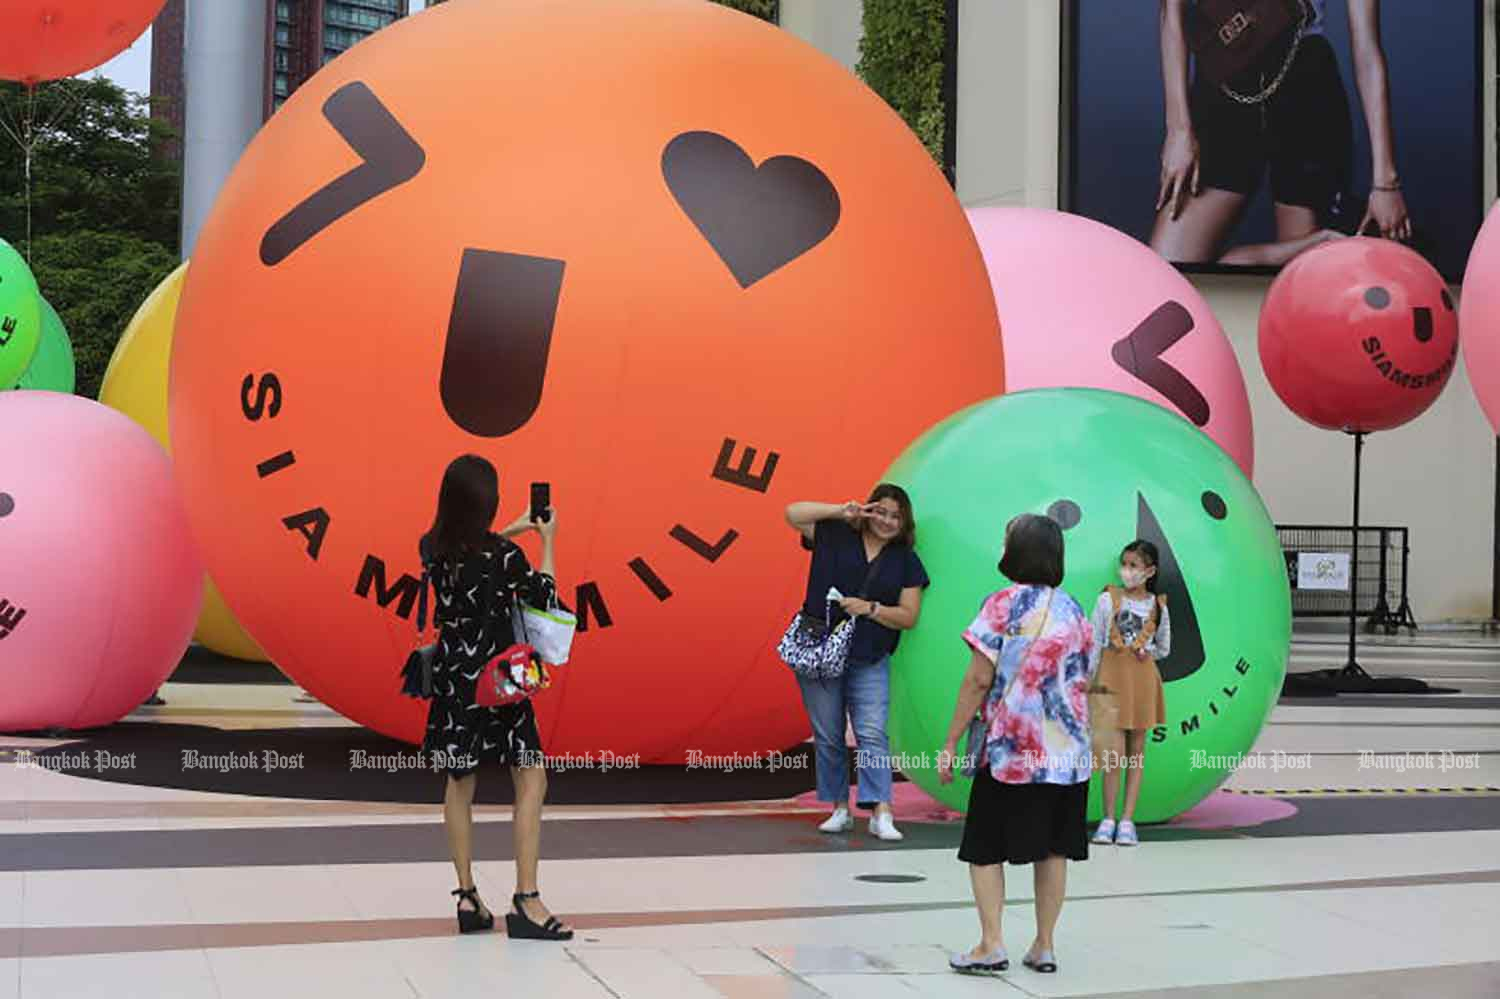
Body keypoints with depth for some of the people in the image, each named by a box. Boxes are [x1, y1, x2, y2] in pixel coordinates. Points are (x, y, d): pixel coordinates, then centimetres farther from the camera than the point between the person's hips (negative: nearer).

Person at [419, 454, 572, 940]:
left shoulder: (431, 548, -1)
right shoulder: (504, 554, -17)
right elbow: (545, 598, -4)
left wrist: (512, 532, 27)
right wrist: (547, 542, 5)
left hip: (452, 678, 5)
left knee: (459, 784, 16)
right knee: (531, 781, 1)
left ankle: (468, 898, 18)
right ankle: (526, 902, -4)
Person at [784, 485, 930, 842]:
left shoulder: (906, 561, 8)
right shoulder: (835, 535, 4)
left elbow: (909, 616, 4)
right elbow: (793, 513, -4)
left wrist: (870, 608, -11)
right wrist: (842, 511, -8)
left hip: (869, 661, 0)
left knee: (872, 734, -10)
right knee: (828, 736, 5)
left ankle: (881, 814, -12)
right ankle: (840, 809, 15)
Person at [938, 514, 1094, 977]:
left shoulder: (1003, 605, -9)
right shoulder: (1074, 611, 7)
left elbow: (978, 681, -11)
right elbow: (1083, 686, 12)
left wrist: (950, 743, -6)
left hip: (1009, 746, -5)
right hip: (1066, 748, 5)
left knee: (985, 846, 6)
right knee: (1053, 848, 10)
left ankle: (991, 944, 0)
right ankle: (1044, 946, 14)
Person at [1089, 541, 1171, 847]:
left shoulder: (1157, 606, 3)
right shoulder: (1108, 599, -2)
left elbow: (1163, 649, 14)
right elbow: (1095, 644, 0)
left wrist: (1139, 653, 0)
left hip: (1142, 679, 2)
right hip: (1111, 677, -2)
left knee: (1137, 750, 4)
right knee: (1112, 751, -2)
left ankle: (1127, 820, 8)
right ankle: (1108, 819, 5)